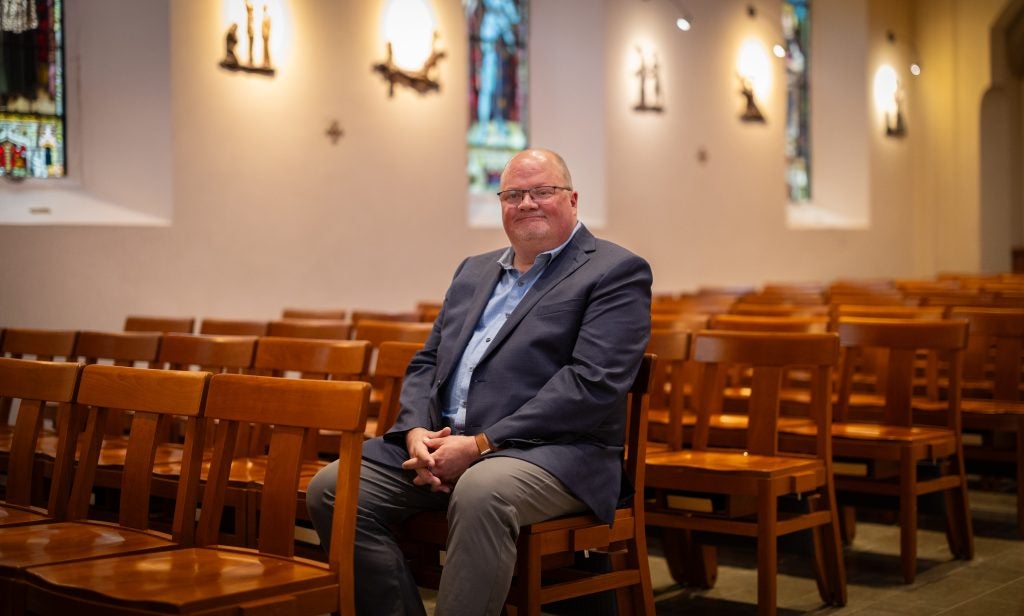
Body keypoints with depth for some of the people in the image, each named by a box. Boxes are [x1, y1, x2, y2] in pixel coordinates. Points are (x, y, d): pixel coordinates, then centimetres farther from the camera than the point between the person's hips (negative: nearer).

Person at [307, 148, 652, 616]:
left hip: (552, 451, -6)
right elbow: (426, 363, 20)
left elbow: (593, 383, -13)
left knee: (480, 493, -38)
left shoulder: (616, 273, -1)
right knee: (332, 489, -13)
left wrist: (480, 445, -17)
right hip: (441, 441, 7)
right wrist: (417, 431, -4)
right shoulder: (474, 271, 22)